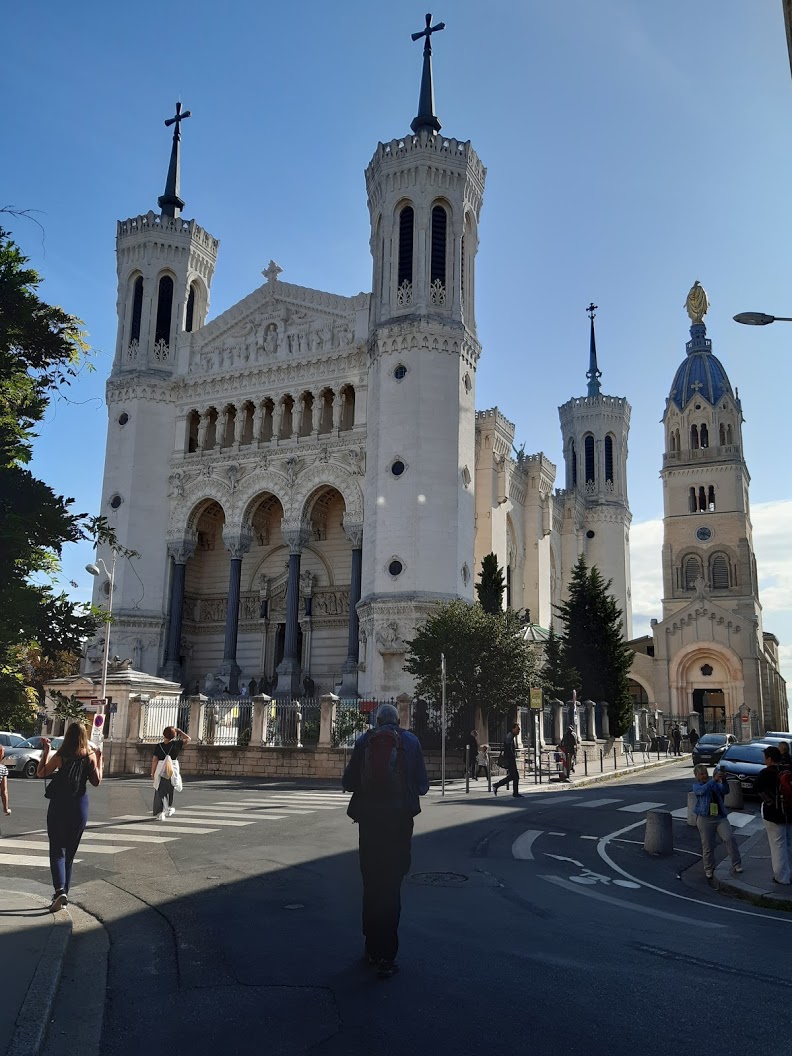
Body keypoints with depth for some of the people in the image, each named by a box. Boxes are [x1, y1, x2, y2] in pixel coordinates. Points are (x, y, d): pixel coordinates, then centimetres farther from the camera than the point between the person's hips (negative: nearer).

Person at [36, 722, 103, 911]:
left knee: (57, 851, 0)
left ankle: (60, 890, -19)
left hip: (59, 807, -3)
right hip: (80, 808, 3)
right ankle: (64, 892, 22)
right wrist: (99, 759, 5)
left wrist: (46, 751, 6)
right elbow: (96, 782, 0)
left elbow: (40, 773, 1)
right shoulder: (90, 757, -6)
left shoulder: (60, 757, -12)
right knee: (70, 852, 17)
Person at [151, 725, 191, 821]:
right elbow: (188, 739, 4)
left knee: (160, 792, 7)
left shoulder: (159, 746, -7)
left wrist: (153, 773, -1)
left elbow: (154, 760, -9)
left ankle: (160, 813, -1)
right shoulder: (175, 744, -7)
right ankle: (169, 808, 32)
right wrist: (179, 731, 10)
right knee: (170, 791, 22)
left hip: (161, 772, 0)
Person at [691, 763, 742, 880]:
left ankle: (736, 865, -7)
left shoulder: (715, 783, 13)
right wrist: (714, 779, -30)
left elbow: (725, 791, -3)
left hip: (720, 817, 2)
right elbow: (702, 790, -20)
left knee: (730, 838, -16)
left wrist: (724, 780, -22)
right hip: (705, 819, -2)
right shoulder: (696, 785, 3)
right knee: (707, 846, 2)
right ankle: (709, 870, 19)